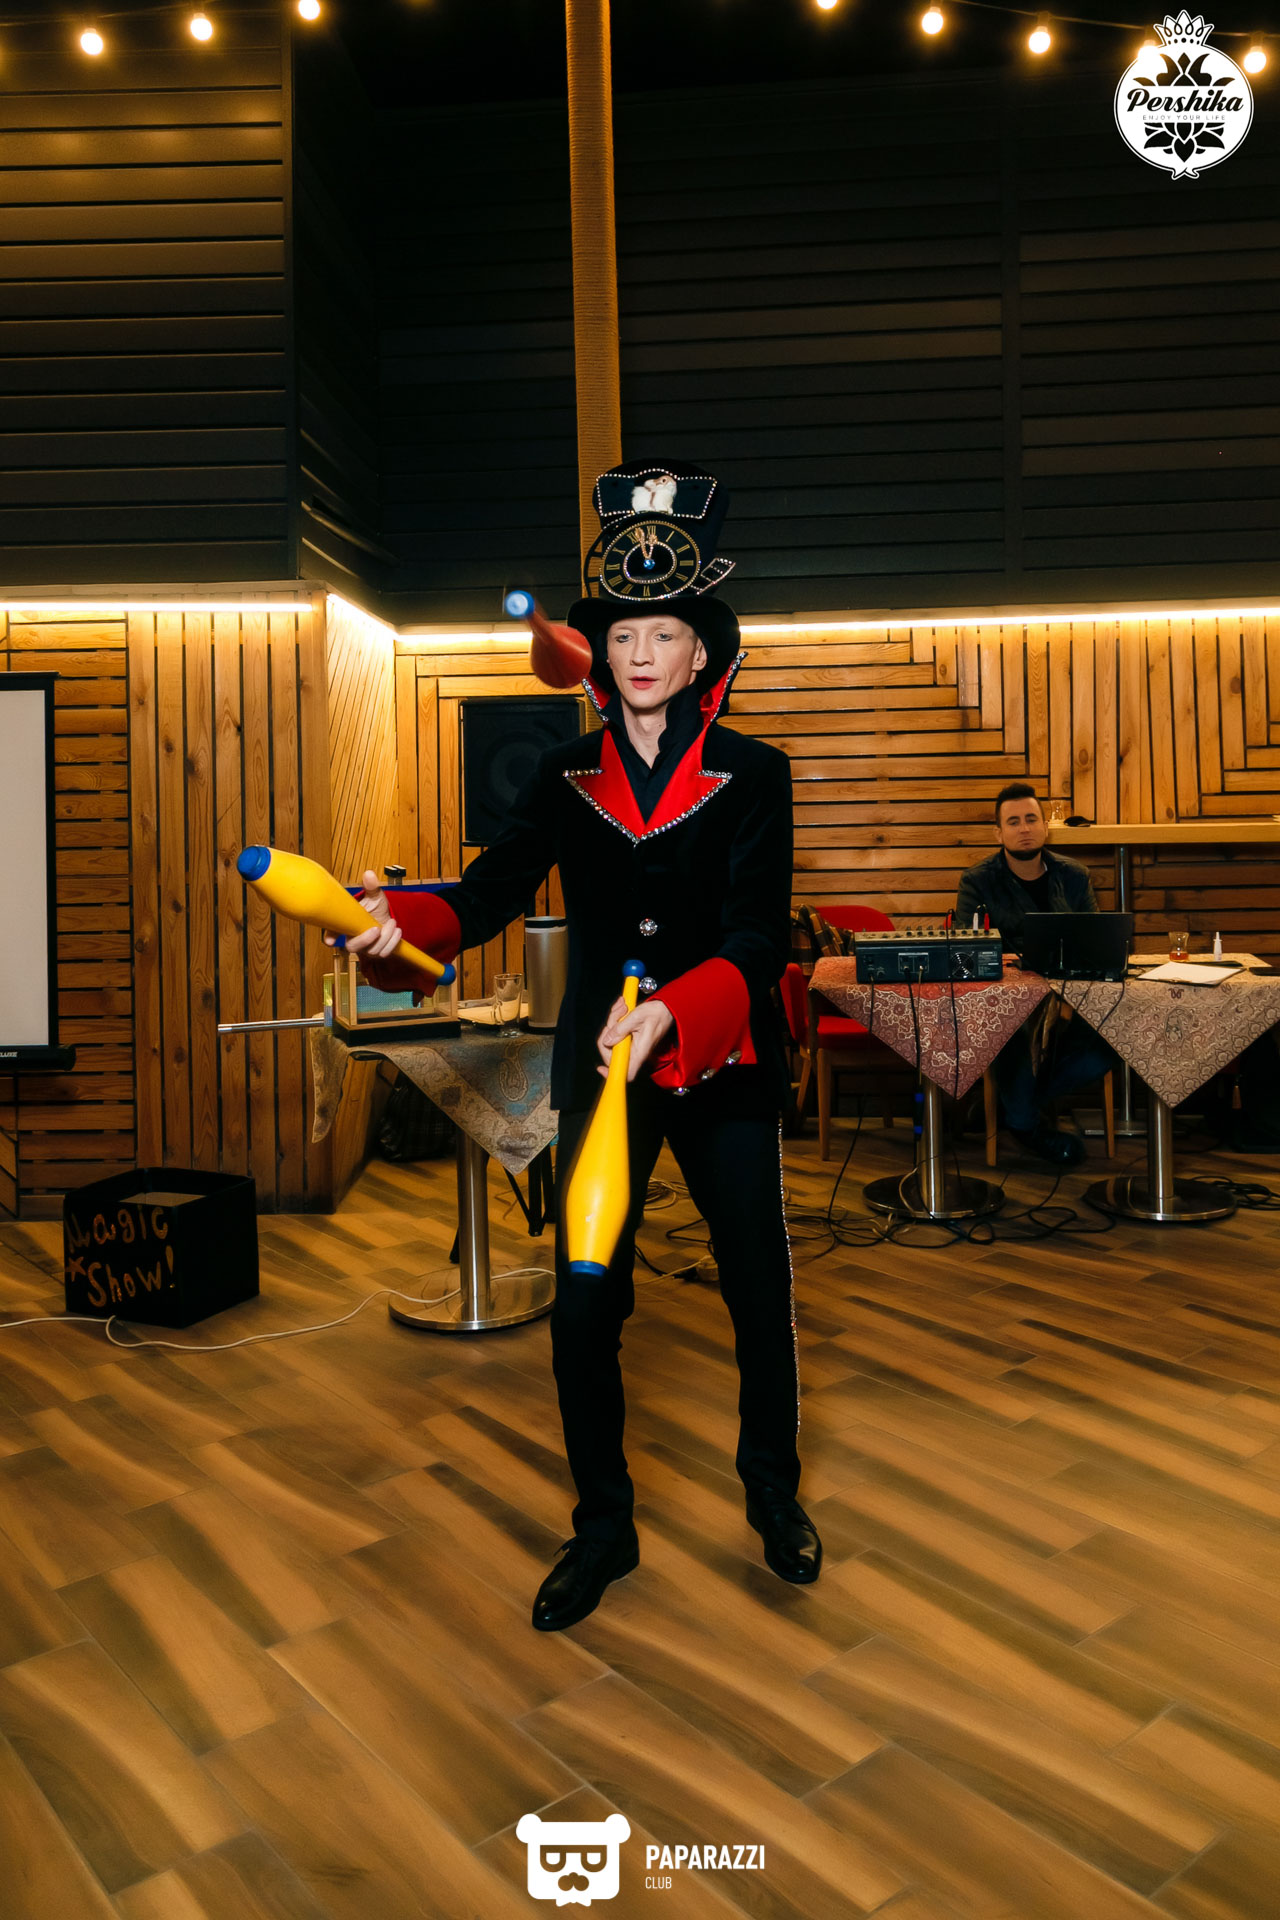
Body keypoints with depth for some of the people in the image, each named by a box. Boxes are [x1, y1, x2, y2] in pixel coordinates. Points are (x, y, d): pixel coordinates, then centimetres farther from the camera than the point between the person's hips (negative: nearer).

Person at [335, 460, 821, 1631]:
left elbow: (757, 935, -17)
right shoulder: (567, 780, 4)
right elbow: (490, 894, -8)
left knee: (759, 1292, 11)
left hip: (722, 1065, -1)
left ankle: (773, 1493, 37)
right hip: (598, 1070, 2)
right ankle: (604, 1525, 26)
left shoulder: (753, 776, -5)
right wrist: (400, 919, -29)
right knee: (582, 1306, 3)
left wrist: (670, 1014, -35)